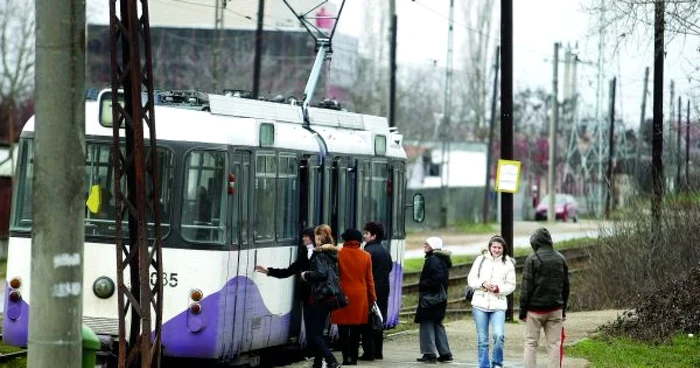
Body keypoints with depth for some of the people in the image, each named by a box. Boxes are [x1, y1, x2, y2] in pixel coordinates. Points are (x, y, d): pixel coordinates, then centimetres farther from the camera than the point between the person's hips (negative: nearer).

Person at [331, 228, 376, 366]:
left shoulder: (338, 254, -4)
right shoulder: (365, 256, 2)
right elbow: (369, 279, 6)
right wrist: (372, 297, 15)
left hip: (343, 295, -2)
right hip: (360, 296, 2)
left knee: (344, 327, 3)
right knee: (356, 329, 10)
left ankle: (347, 357, -3)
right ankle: (354, 357, 10)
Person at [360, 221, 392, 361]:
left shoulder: (369, 251, -15)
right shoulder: (385, 251, 12)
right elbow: (390, 268, 17)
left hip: (371, 290, -8)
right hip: (383, 289, 8)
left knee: (367, 323, -4)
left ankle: (369, 352, -6)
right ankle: (378, 351, 18)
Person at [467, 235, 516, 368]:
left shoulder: (508, 263, 2)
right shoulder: (481, 260, 5)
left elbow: (511, 285, 4)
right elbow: (471, 279, 5)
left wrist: (498, 288, -13)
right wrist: (482, 283, -13)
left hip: (498, 306, -1)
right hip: (480, 303, 1)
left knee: (499, 335, -17)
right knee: (482, 340, 4)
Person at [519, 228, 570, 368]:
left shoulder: (532, 259, -10)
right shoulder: (561, 259, 6)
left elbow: (527, 287, -10)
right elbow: (566, 286, 11)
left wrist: (523, 310, -5)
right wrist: (563, 308, 18)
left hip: (535, 309, -4)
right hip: (555, 309, 4)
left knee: (531, 343, 5)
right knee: (554, 344, 6)